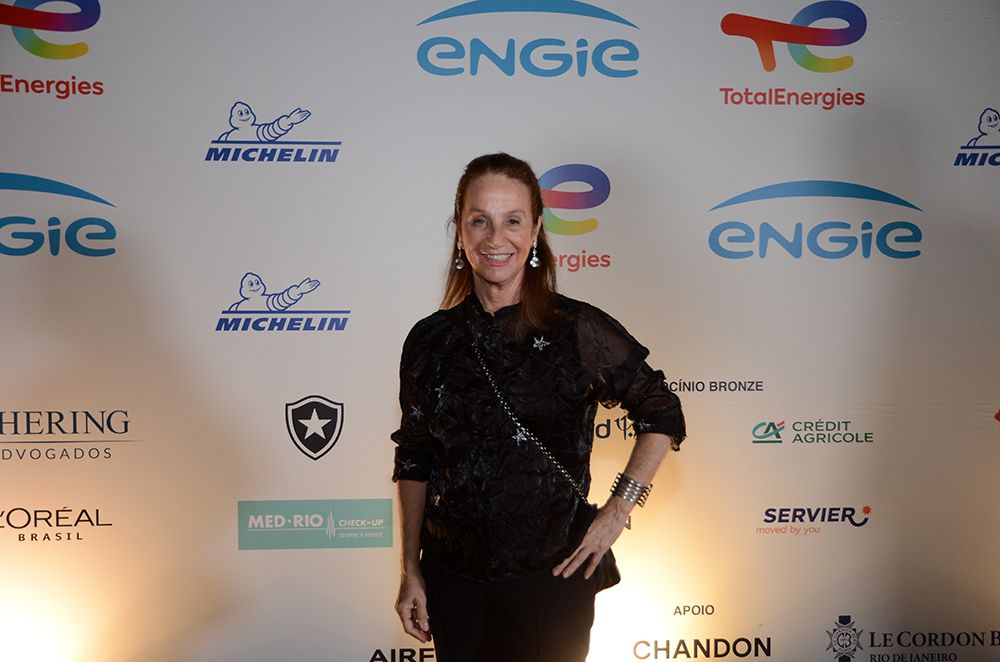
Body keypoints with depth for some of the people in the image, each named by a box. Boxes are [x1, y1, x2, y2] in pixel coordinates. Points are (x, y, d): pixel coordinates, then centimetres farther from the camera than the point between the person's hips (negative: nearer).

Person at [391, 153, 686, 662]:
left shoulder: (579, 330, -9)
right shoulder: (430, 340, -2)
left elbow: (662, 416, 2)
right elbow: (415, 462, 6)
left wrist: (618, 509, -5)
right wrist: (410, 570, 5)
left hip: (553, 577, -2)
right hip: (452, 581, 2)